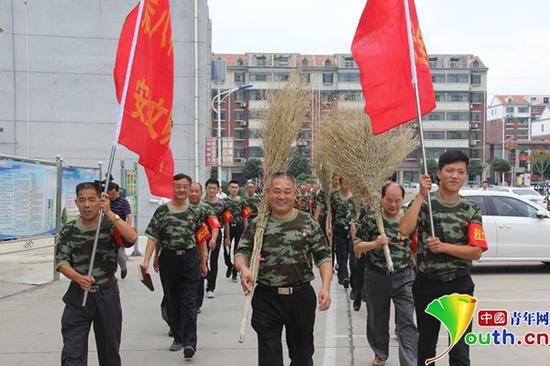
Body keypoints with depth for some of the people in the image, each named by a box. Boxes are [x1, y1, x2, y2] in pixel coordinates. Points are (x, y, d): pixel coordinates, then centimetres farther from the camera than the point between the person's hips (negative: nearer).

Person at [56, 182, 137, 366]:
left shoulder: (111, 226, -4)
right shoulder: (68, 231, 1)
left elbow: (132, 237, -24)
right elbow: (61, 261, -5)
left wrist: (109, 213, -27)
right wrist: (79, 278, -24)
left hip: (107, 294, 0)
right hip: (78, 295, 0)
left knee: (109, 350, 15)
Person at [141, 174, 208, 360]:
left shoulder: (194, 212, 2)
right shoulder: (162, 211, 0)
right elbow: (153, 238, -4)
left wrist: (203, 263, 10)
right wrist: (146, 261, -14)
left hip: (190, 259, -1)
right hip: (168, 259, 1)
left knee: (188, 302, -5)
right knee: (172, 300, 11)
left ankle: (190, 342, -6)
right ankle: (178, 336, 26)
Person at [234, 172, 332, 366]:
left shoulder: (308, 223, 1)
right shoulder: (257, 224, 1)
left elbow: (324, 257, 1)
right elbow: (241, 252, -1)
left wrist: (325, 287, -13)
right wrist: (243, 268, -24)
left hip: (301, 296, 1)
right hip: (267, 298, -1)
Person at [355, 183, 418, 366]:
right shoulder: (370, 219, -5)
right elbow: (357, 247, -4)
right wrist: (375, 243, -21)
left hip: (404, 277, 0)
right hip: (376, 277, 1)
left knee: (407, 322, -6)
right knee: (377, 320, 16)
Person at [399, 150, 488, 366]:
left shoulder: (471, 210, 1)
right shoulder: (422, 203, -3)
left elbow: (476, 251, -8)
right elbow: (404, 230, -22)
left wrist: (444, 247, -21)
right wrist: (421, 196, -20)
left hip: (460, 285, 0)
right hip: (427, 283, 0)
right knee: (426, 345, 18)